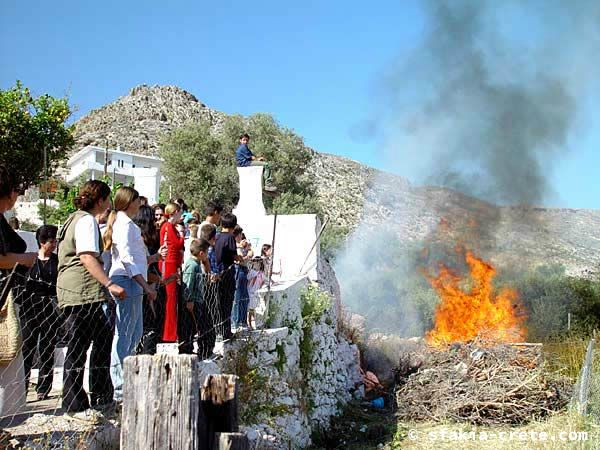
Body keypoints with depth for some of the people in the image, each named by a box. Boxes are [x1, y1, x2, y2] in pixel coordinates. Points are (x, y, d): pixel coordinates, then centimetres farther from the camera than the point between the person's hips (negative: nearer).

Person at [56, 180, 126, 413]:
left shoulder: (75, 218, 20)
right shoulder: (87, 220, -10)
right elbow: (87, 257, -22)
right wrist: (109, 284, -27)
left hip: (71, 290, 10)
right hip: (82, 291, -10)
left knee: (103, 334, 12)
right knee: (78, 345, -4)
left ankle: (100, 395, 16)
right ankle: (74, 403, 3)